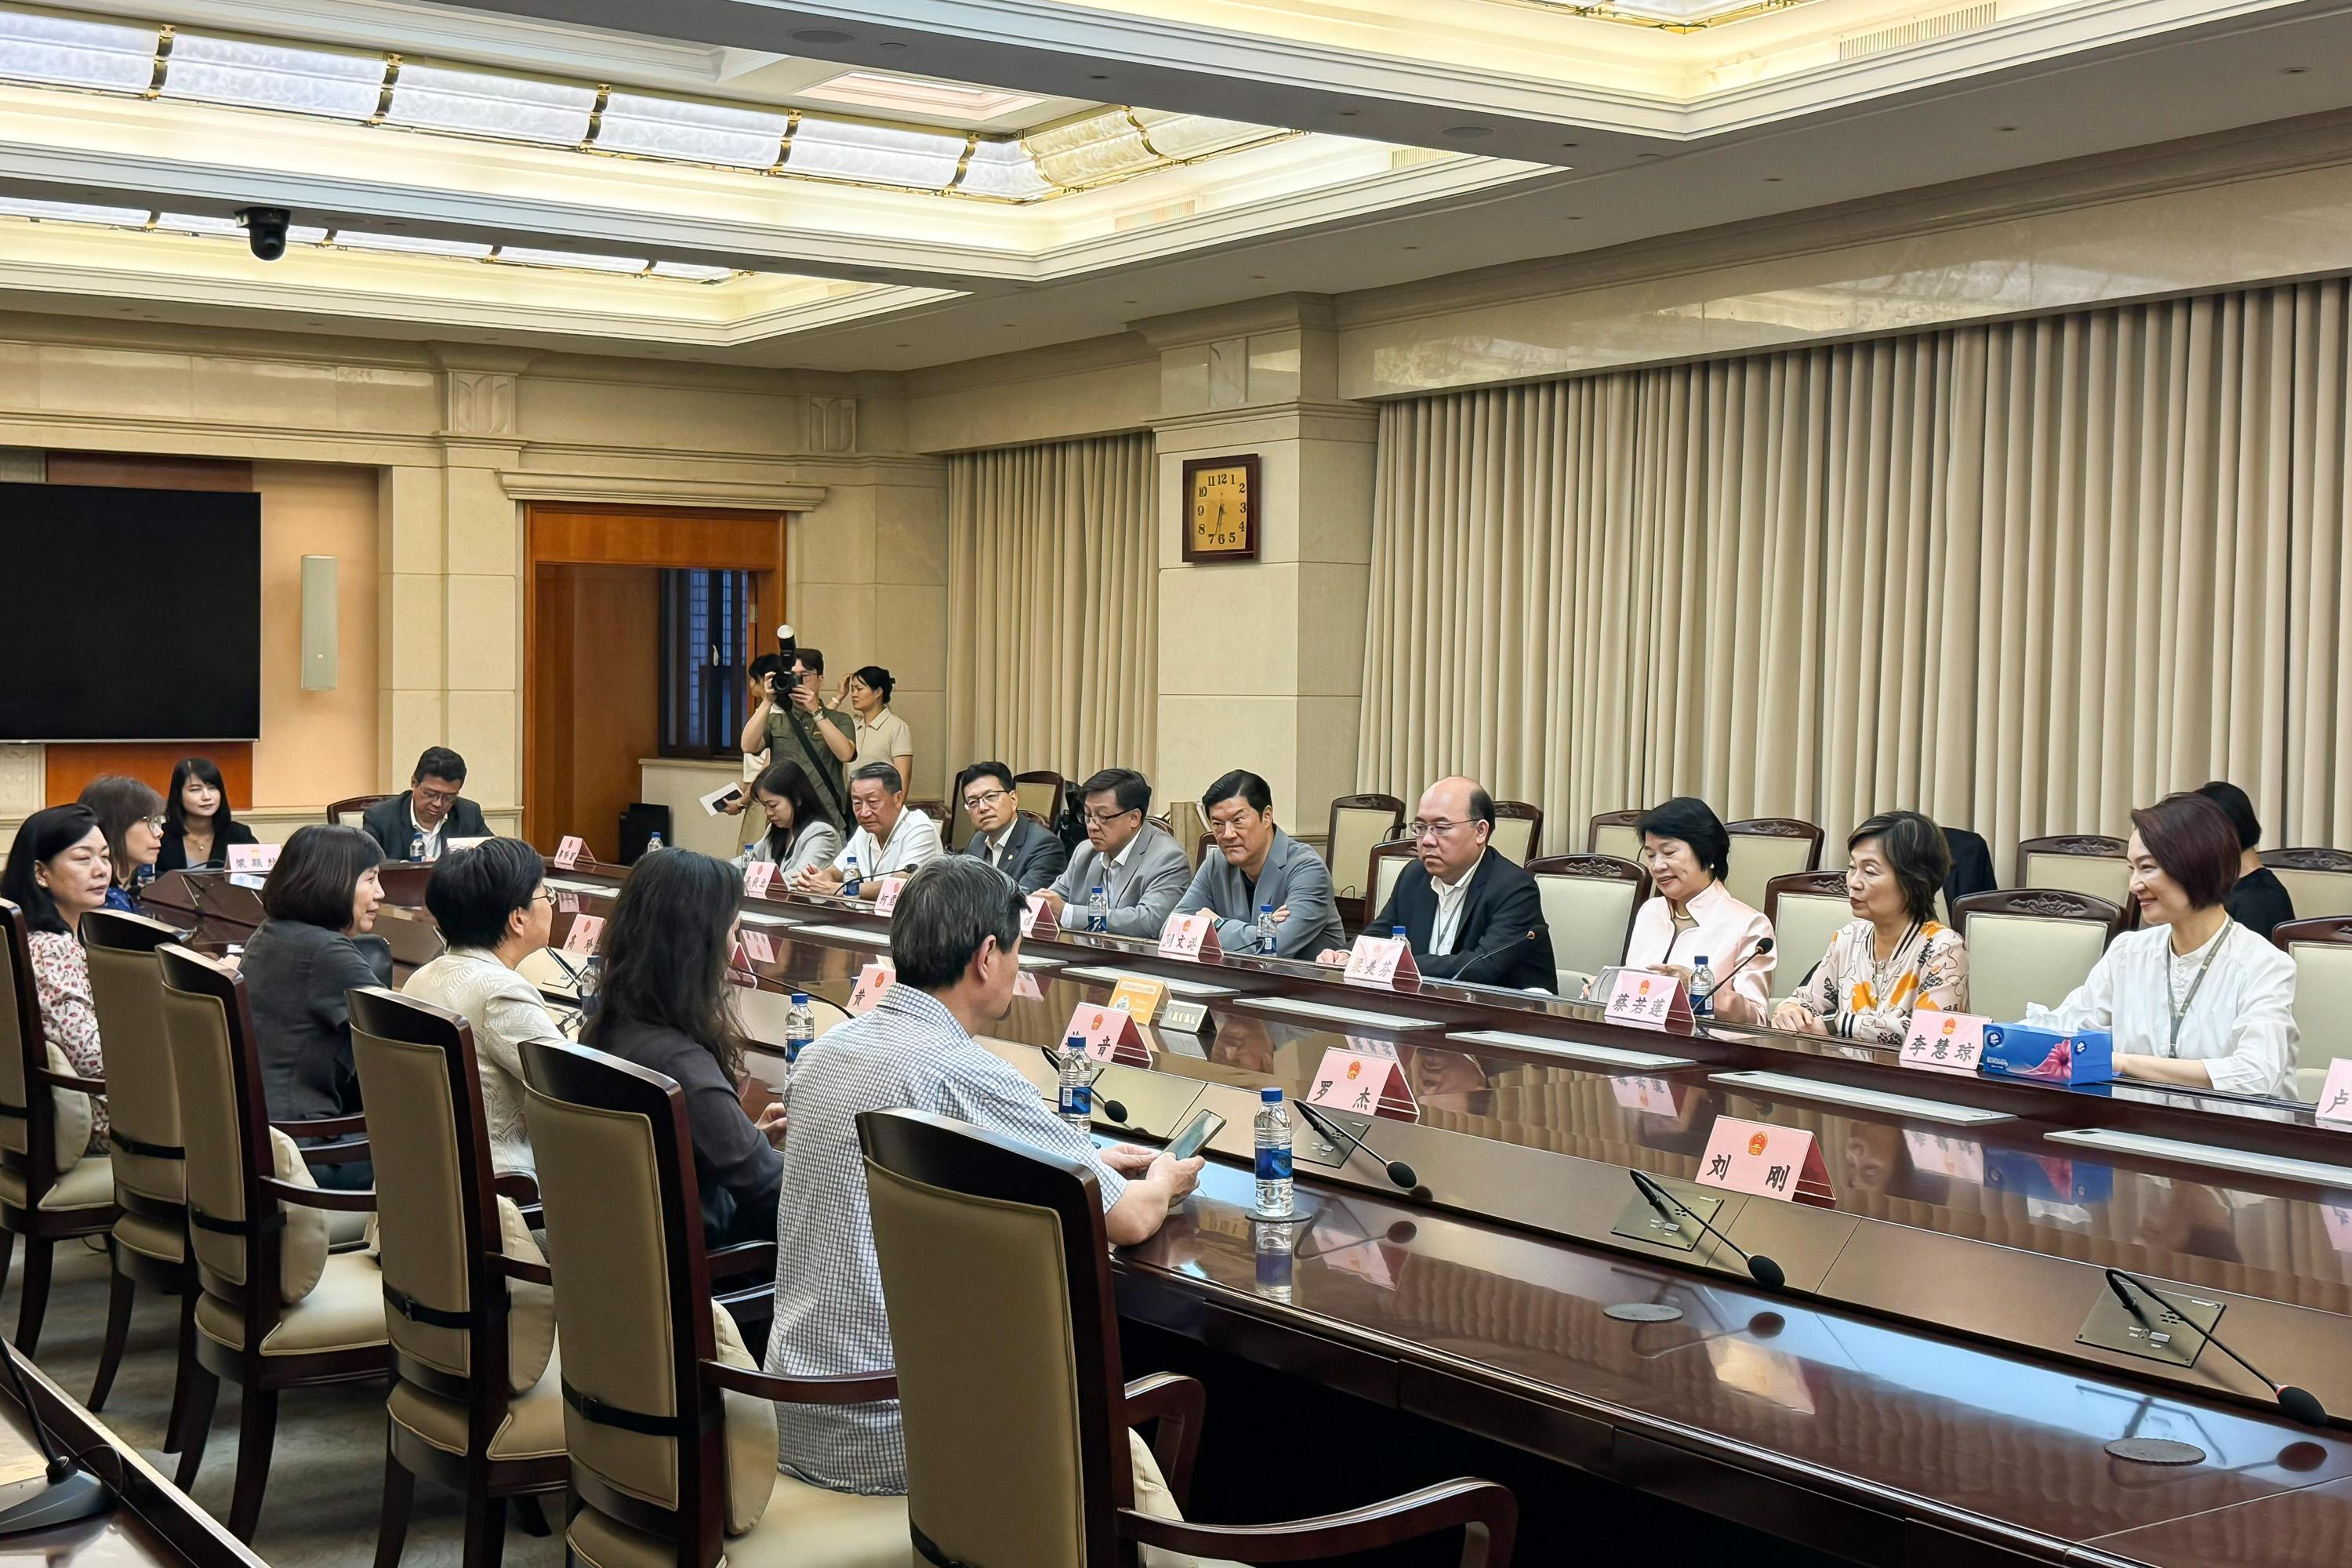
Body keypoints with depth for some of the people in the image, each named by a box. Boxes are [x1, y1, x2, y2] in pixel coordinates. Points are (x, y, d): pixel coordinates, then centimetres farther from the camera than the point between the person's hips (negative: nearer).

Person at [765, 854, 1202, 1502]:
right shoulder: (967, 1076, -20)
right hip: (892, 1444, -8)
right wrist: (1166, 1178, 14)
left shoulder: (821, 1054, 4)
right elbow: (1132, 1220, -10)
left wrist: (1087, 1163, 26)